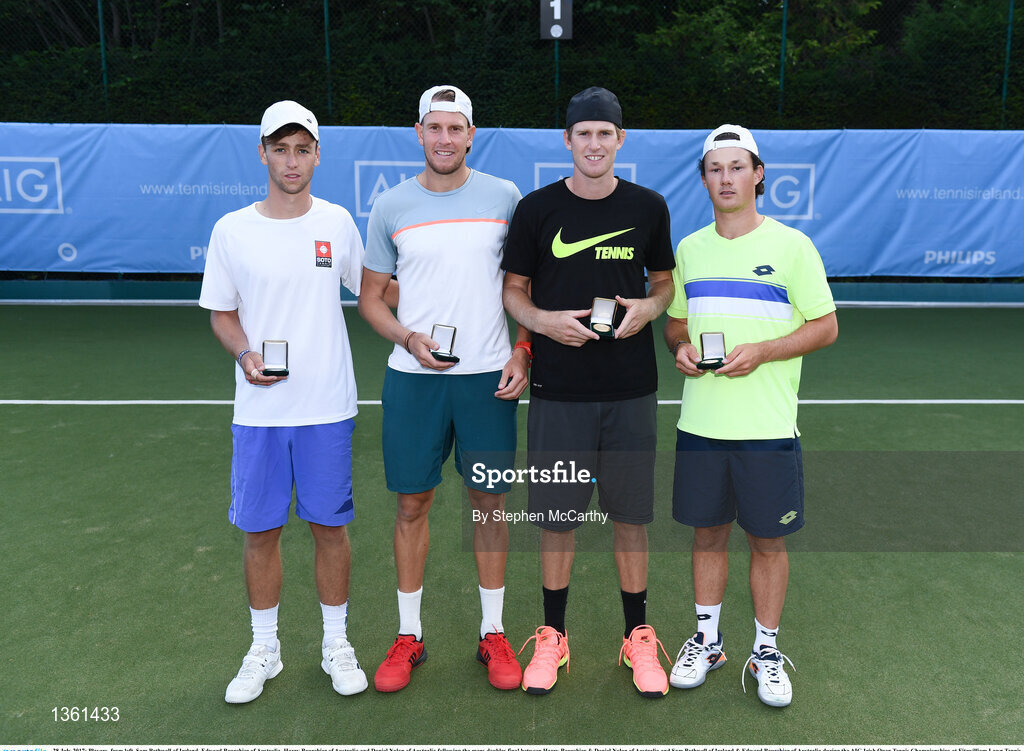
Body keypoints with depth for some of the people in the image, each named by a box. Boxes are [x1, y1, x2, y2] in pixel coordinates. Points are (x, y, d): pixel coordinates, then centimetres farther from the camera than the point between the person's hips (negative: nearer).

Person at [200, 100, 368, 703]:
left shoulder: (337, 222, 2)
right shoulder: (231, 230, 0)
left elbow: (371, 288, 14)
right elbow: (221, 312, 8)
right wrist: (245, 353, -10)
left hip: (328, 408, 0)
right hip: (259, 410, 1)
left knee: (330, 525, 8)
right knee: (260, 530, 9)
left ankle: (337, 644, 27)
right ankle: (264, 649, 29)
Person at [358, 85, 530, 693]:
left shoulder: (505, 198, 3)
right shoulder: (390, 207, 4)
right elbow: (371, 296, 9)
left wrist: (523, 352, -2)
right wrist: (408, 338, -9)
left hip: (489, 376, 0)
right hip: (412, 377, 1)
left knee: (490, 504, 7)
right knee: (412, 504, 7)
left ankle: (493, 634, 24)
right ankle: (409, 636, 24)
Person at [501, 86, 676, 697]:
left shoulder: (648, 207, 5)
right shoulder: (537, 209, 2)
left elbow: (665, 280, 15)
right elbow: (515, 291, 7)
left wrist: (647, 307, -7)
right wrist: (545, 321, -13)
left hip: (631, 391, 1)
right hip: (558, 390, 0)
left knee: (631, 518, 8)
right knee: (557, 519, 7)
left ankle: (638, 637, 27)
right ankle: (553, 635, 26)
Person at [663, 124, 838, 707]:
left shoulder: (792, 245, -3)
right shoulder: (689, 249, 9)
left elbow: (826, 327, -2)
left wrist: (761, 351, -16)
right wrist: (681, 347, -4)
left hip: (768, 426, -3)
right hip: (700, 422, 3)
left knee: (768, 541, 7)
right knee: (708, 534, 12)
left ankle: (766, 652, 26)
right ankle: (707, 640, 30)